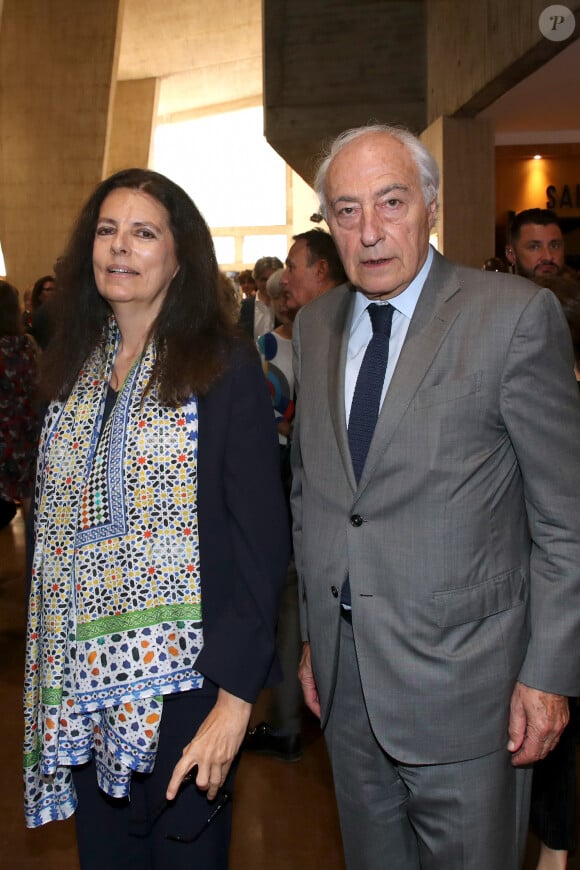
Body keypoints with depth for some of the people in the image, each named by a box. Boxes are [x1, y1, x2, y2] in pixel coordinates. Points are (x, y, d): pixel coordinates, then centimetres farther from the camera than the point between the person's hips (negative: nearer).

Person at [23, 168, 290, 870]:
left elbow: (263, 539, -11)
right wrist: (47, 678, 8)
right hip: (81, 686, 5)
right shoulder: (73, 370, 7)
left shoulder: (226, 370, -9)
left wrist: (235, 695, -16)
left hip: (181, 681, -5)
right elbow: (55, 533, 11)